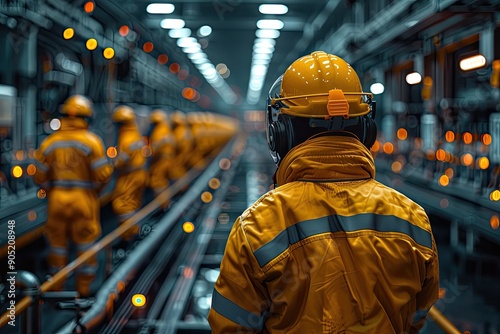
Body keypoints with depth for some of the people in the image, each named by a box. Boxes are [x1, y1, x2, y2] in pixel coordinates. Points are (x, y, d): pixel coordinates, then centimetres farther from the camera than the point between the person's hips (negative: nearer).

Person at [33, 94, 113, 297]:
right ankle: (84, 290, 13)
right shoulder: (91, 141, -10)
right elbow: (102, 174, -13)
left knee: (58, 244, 14)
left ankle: (57, 289, 22)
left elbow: (40, 177, -1)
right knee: (85, 244, 8)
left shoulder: (49, 143, -1)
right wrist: (94, 189, 7)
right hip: (84, 198, -2)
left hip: (57, 199, 3)